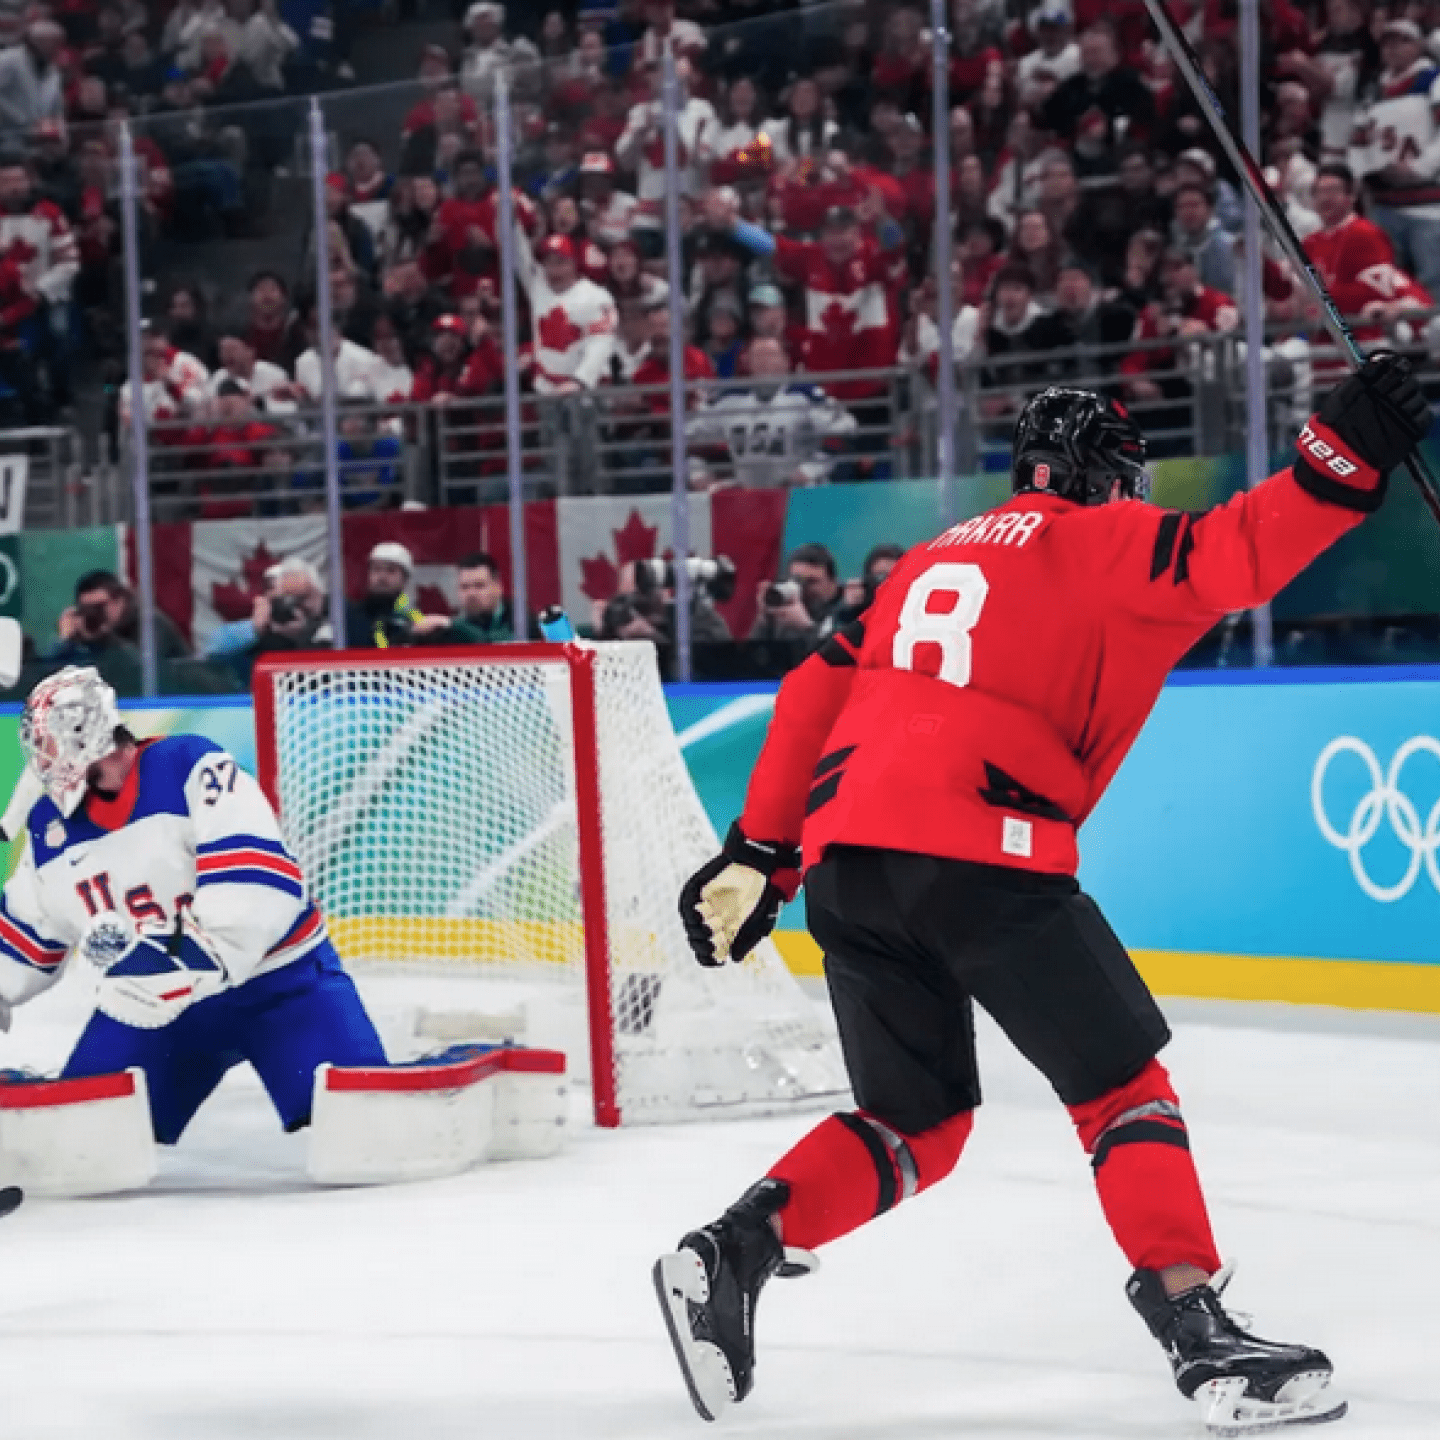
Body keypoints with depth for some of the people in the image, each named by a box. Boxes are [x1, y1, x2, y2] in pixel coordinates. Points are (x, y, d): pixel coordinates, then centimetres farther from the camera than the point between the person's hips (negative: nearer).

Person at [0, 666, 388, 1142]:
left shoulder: (194, 770, -20)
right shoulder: (50, 826, 3)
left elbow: (257, 884, -30)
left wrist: (189, 955, -38)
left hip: (275, 979, -6)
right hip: (151, 1004, 6)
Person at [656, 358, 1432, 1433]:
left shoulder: (937, 559, 28)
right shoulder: (1106, 540, 9)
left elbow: (814, 694, 23)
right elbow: (1234, 559, -10)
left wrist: (757, 858, 25)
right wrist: (1345, 456, -11)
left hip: (844, 854, 7)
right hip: (978, 853, -7)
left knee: (919, 1122, 18)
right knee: (1122, 1084, 3)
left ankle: (737, 1248, 1)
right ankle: (1197, 1329, -8)